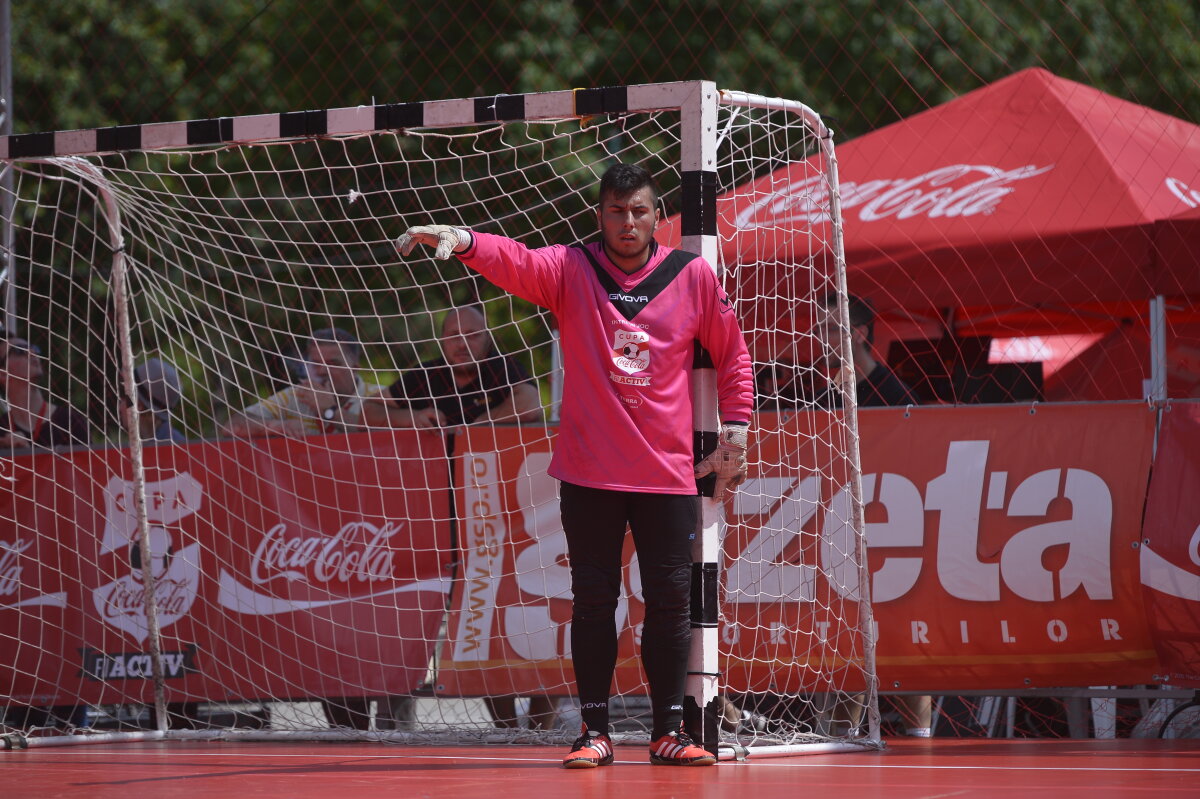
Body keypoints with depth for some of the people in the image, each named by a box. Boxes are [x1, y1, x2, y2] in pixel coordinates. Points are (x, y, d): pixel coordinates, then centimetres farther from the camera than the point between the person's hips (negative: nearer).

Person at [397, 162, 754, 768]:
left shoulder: (693, 276, 4)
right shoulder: (570, 270, 1)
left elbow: (732, 354, 15)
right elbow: (516, 262, -18)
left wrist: (736, 429, 8)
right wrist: (463, 241, -38)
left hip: (669, 474, 1)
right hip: (590, 473, -1)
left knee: (670, 603, 2)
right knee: (592, 601, 2)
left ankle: (668, 731, 11)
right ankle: (595, 731, 8)